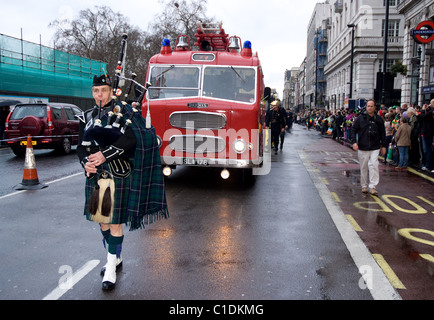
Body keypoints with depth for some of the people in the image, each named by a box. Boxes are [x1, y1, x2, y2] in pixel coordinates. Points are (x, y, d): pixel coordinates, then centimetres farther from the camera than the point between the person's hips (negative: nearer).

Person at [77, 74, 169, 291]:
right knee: (101, 220, 15)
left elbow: (132, 139, -18)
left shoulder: (123, 112, -4)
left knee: (115, 222, 0)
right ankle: (115, 258, 36)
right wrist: (86, 162, -11)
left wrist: (105, 155, -22)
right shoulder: (87, 117, 11)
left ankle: (111, 269, 12)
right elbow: (81, 146, 9)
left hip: (118, 177, -5)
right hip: (95, 177, 6)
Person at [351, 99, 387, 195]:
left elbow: (382, 133, 13)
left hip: (375, 148, 0)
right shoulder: (360, 118, 1)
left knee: (373, 165, -11)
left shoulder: (378, 119, 6)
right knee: (364, 167, 7)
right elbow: (353, 130, 2)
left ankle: (373, 187, -7)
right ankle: (364, 186, 21)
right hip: (362, 148, 0)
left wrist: (383, 145, 11)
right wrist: (354, 142, -10)